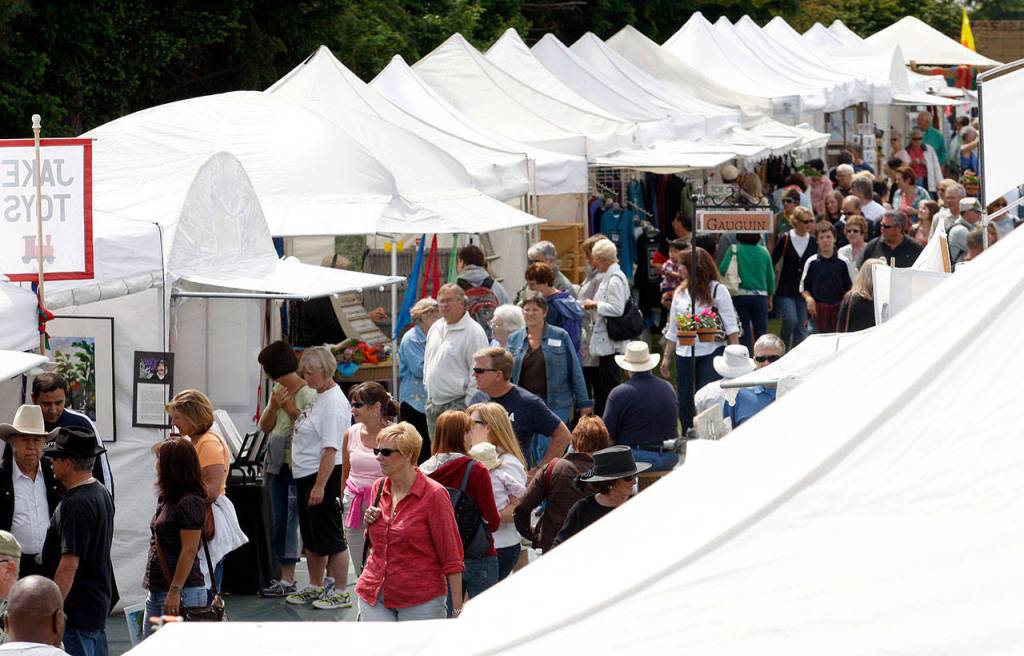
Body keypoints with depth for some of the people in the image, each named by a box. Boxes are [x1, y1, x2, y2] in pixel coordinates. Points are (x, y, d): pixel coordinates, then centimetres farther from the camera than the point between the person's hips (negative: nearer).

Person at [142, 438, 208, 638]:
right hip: (157, 591, 10)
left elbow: (189, 551, -18)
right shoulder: (167, 500, 15)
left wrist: (175, 591, -20)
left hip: (182, 592, -10)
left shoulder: (189, 503, -14)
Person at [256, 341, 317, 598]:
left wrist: (289, 408, -16)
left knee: (290, 521, -8)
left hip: (298, 464, -8)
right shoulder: (277, 390, 15)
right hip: (276, 464, 8)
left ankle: (288, 579, -6)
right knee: (278, 523, 8)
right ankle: (284, 575, 13)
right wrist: (273, 407, -5)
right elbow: (265, 427, 12)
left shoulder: (307, 392, -9)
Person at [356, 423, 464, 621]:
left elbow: (452, 558, -10)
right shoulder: (379, 488, 7)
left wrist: (458, 610, -13)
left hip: (420, 602, -5)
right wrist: (370, 522, 0)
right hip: (374, 596, 5)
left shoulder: (434, 494, -11)